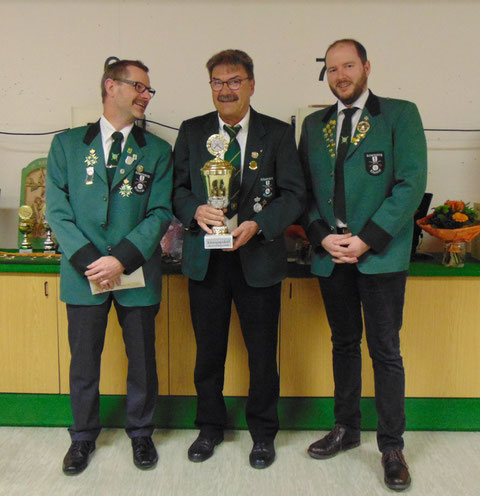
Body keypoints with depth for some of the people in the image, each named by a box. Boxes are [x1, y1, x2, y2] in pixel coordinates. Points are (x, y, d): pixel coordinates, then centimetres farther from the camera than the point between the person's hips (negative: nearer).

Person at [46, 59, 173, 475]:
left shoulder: (157, 151, 5)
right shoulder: (67, 144, 5)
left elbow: (160, 213, -3)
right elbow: (57, 210, -1)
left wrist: (121, 259, -15)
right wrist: (88, 260, -14)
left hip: (137, 273, 0)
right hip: (83, 272, 0)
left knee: (142, 359, 11)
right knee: (84, 361, 12)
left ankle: (141, 432, 33)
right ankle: (84, 436, 34)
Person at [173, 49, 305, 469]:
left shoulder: (278, 134, 2)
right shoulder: (191, 132, 7)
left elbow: (294, 194, -2)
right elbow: (177, 188, 7)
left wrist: (257, 225, -18)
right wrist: (196, 211, -14)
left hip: (259, 258, -1)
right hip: (205, 258, 2)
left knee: (262, 352, 8)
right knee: (208, 349, 13)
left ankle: (263, 433, 30)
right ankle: (210, 427, 34)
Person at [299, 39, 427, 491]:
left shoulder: (400, 115, 1)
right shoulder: (313, 125, 13)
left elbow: (411, 184, -8)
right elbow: (304, 191, 10)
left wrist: (365, 240, -14)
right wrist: (323, 237, -6)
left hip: (380, 254, -4)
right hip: (331, 255, 4)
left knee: (385, 352, 2)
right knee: (344, 344, 15)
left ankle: (391, 446, 16)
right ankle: (346, 429, 31)